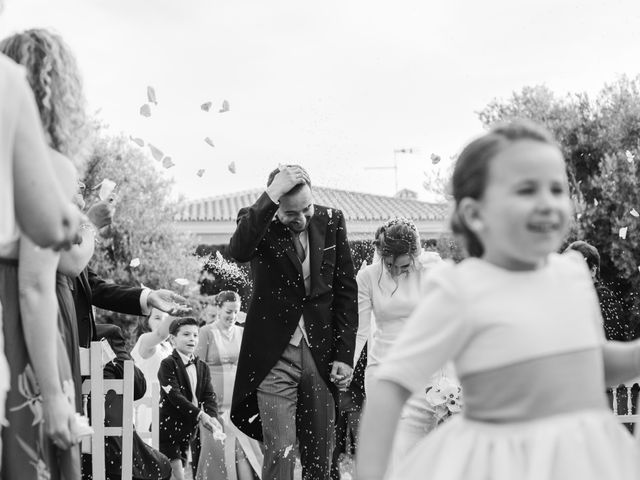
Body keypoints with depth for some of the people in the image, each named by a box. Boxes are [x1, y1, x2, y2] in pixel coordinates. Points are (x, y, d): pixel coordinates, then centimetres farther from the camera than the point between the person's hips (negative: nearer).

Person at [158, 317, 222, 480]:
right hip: (168, 427, -6)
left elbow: (209, 396, 3)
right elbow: (174, 396, -19)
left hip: (187, 429, 6)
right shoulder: (168, 364, -10)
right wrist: (200, 414, -25)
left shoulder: (202, 367, 11)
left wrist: (212, 417, -17)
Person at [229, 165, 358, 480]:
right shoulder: (258, 222, -5)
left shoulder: (331, 221, 2)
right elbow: (238, 251, -30)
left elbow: (347, 291, 6)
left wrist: (345, 355, 2)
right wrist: (271, 197, -31)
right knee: (279, 454, -8)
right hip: (274, 356, -3)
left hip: (321, 355, 3)